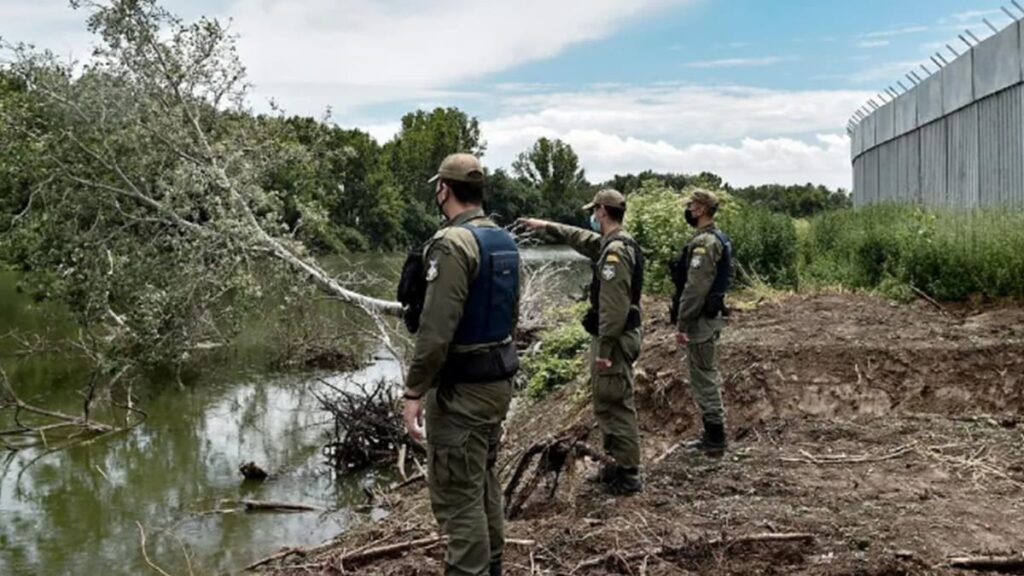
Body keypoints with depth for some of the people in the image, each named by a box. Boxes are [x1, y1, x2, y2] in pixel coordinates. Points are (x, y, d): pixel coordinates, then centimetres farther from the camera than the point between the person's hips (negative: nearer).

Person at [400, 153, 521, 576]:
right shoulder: (504, 241, 8)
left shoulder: (452, 243, -19)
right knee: (483, 481, 21)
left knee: (456, 494, -2)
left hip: (461, 387, -9)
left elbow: (436, 329, -24)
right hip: (498, 378, 9)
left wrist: (415, 391, -17)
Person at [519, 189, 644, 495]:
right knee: (608, 403, 17)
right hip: (615, 335, 10)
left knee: (615, 405, -5)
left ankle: (628, 475, 2)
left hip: (614, 338, -10)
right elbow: (581, 238, 32)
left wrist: (604, 349, -24)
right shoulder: (612, 243, 12)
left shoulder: (615, 250, -20)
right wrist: (547, 226, 38)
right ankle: (619, 464, 25)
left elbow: (614, 305, -25)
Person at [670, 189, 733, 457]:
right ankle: (712, 434, 25)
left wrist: (682, 323, -20)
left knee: (704, 377, -4)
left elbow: (695, 287, -24)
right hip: (712, 314, 10)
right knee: (707, 375, 16)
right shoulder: (718, 238, 14)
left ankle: (715, 439, 2)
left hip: (700, 319, -10)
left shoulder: (704, 242, -19)